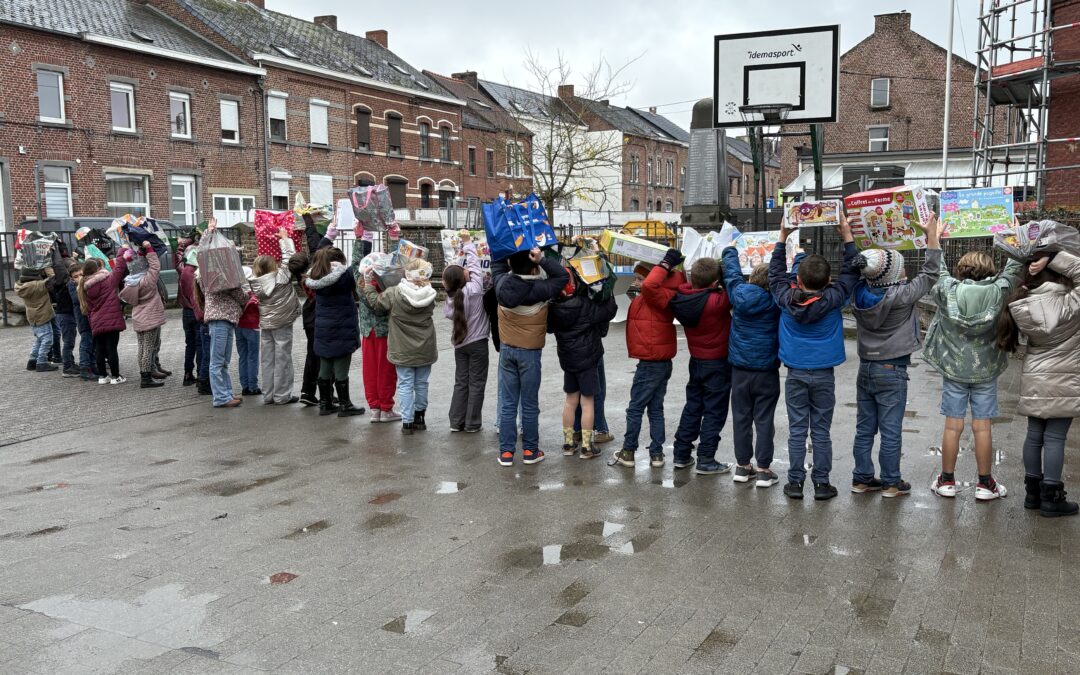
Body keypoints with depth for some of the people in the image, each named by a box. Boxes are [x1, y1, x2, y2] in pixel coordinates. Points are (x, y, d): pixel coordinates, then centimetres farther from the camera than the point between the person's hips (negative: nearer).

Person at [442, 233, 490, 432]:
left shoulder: (451, 298, -7)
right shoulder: (474, 288, -19)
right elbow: (474, 263, -10)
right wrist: (468, 243, 4)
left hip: (460, 343, 5)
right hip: (478, 343, -4)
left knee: (461, 382, 13)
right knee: (476, 384, 4)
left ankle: (456, 422, 14)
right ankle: (472, 424, 7)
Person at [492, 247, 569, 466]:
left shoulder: (502, 284, -7)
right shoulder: (539, 289, -19)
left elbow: (497, 265, 13)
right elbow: (563, 276, -8)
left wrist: (509, 254, 2)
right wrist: (542, 258, -16)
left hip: (507, 349, 4)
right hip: (530, 351, -3)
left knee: (508, 403, 7)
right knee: (529, 404, 7)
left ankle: (506, 452, 10)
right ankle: (530, 450, 16)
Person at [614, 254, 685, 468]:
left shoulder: (659, 295, -19)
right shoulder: (660, 296, 10)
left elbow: (649, 285, -37)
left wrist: (666, 264, -26)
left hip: (652, 362, -10)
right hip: (661, 361, 10)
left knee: (635, 408, 1)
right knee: (655, 408, 12)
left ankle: (628, 452, 9)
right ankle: (656, 454, 15)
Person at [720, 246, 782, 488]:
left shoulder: (739, 294, -6)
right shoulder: (777, 301, -12)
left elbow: (731, 271, 11)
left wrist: (730, 250, 28)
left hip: (740, 369, 3)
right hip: (767, 371, -3)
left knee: (741, 418, 11)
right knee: (764, 420, 3)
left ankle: (742, 466, 18)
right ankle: (764, 470, 7)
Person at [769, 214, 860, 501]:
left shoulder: (786, 298, -9)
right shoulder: (833, 299, -12)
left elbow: (776, 272, 8)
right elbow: (851, 272, 1)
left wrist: (783, 237, 10)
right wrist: (847, 235, 4)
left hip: (795, 373, 1)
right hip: (824, 374, -1)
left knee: (796, 431, 6)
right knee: (821, 431, 6)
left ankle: (795, 482, 10)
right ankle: (821, 483, 12)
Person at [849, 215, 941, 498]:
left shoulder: (860, 293, -6)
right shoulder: (901, 296, -19)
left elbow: (860, 272, 15)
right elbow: (930, 274, -9)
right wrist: (932, 236, -3)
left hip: (865, 368, 6)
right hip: (892, 371, -6)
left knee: (864, 428, 12)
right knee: (891, 431, 4)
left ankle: (862, 478, 20)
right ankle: (891, 483, 12)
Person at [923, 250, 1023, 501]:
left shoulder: (947, 291, -13)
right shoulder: (996, 293, -13)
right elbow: (1013, 271, 3)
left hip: (953, 370, 0)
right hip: (986, 372, 0)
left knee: (953, 426, 7)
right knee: (982, 428, 6)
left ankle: (947, 481, 17)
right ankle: (985, 484, 16)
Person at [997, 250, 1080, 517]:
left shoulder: (1022, 306, -8)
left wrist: (1029, 275, -4)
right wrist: (1052, 258, -18)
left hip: (1033, 380, 4)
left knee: (1034, 435, 12)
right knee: (1055, 438, 1)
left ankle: (1033, 491, 21)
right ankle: (1051, 497, 8)